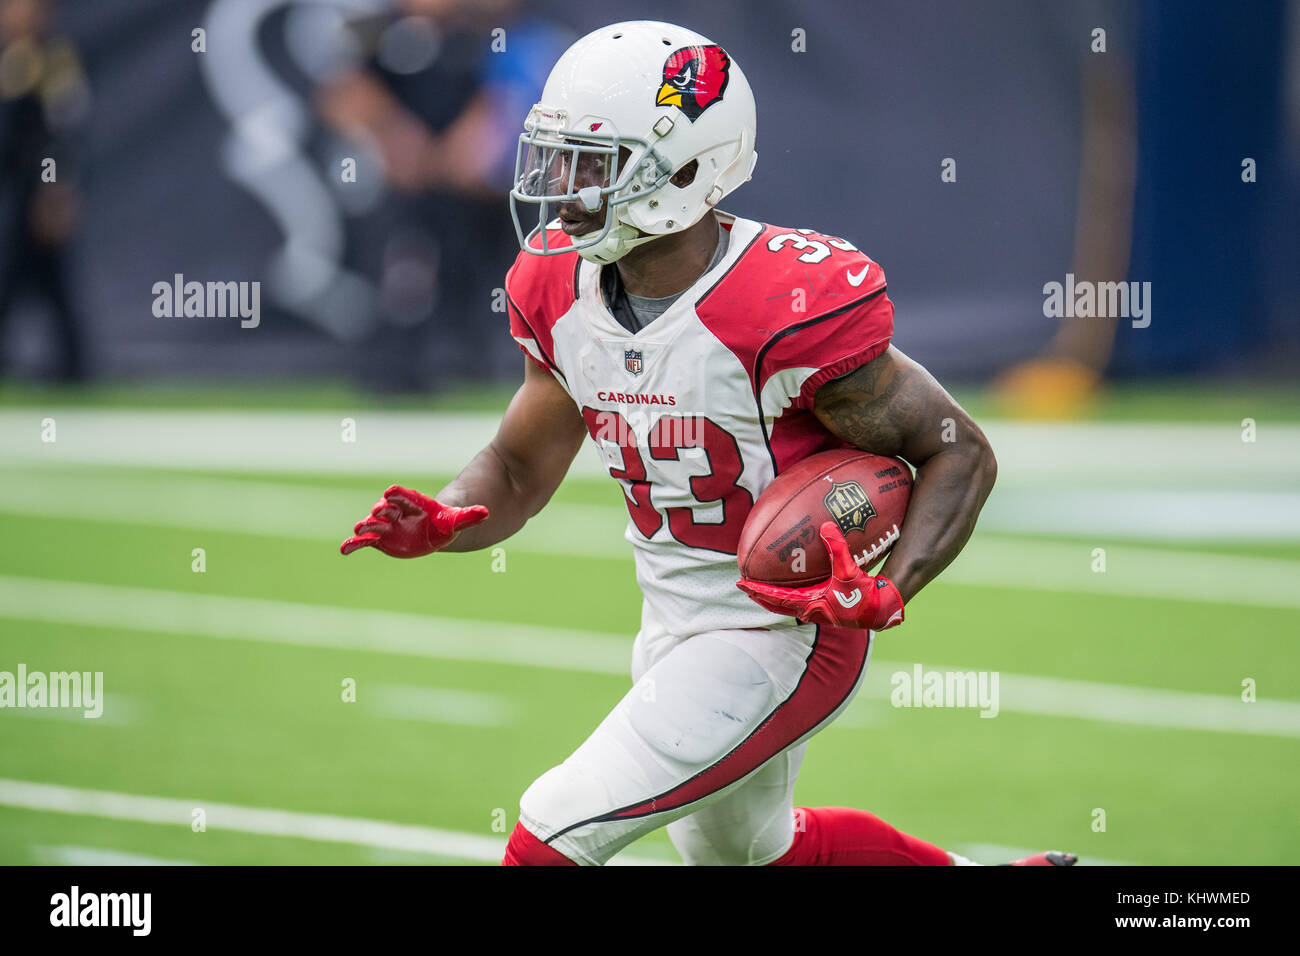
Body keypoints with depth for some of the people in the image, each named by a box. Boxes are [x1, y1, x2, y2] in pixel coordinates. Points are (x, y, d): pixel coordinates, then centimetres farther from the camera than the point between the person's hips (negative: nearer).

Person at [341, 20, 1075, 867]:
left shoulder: (791, 308, -27)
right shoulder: (561, 287, -6)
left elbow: (959, 453, -17)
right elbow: (520, 467, 5)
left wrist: (889, 593, -32)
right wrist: (441, 524, -17)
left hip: (787, 632, -9)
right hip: (676, 629, 9)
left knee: (552, 836, -15)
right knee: (739, 847, 30)